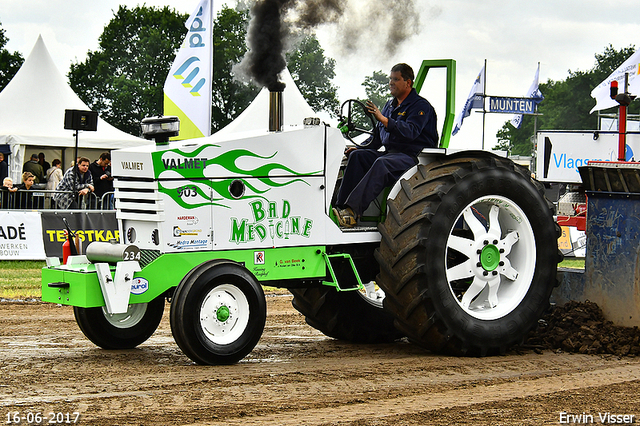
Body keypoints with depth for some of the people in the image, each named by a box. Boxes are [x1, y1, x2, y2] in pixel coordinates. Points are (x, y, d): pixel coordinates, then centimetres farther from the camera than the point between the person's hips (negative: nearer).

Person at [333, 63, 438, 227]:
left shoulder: (421, 106, -5)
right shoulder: (390, 105, 21)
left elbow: (411, 131, -23)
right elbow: (378, 136, 26)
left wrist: (383, 119, -31)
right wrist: (359, 147, 9)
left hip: (414, 156, -8)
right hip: (391, 153, 8)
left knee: (382, 164, -36)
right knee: (357, 155, -14)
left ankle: (352, 210, -47)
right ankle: (341, 206, -26)